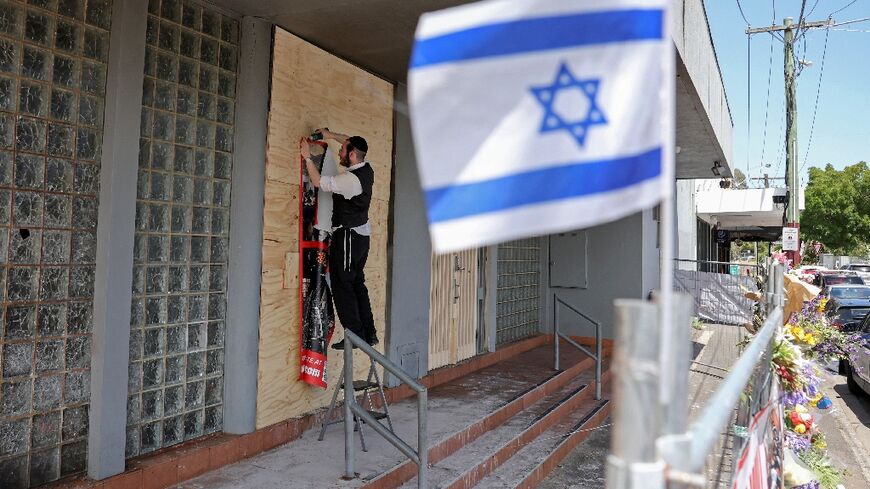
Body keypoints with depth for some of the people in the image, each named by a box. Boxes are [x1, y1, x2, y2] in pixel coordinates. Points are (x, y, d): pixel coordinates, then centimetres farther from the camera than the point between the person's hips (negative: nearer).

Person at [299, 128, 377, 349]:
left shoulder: (350, 179, -20)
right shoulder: (366, 169, 6)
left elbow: (318, 182, -17)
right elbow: (352, 143, 23)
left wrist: (307, 157, -8)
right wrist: (331, 135, 19)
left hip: (348, 235, -9)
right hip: (362, 234, 9)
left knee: (342, 284, -3)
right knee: (356, 282, 15)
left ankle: (355, 335, -2)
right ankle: (369, 333, 18)